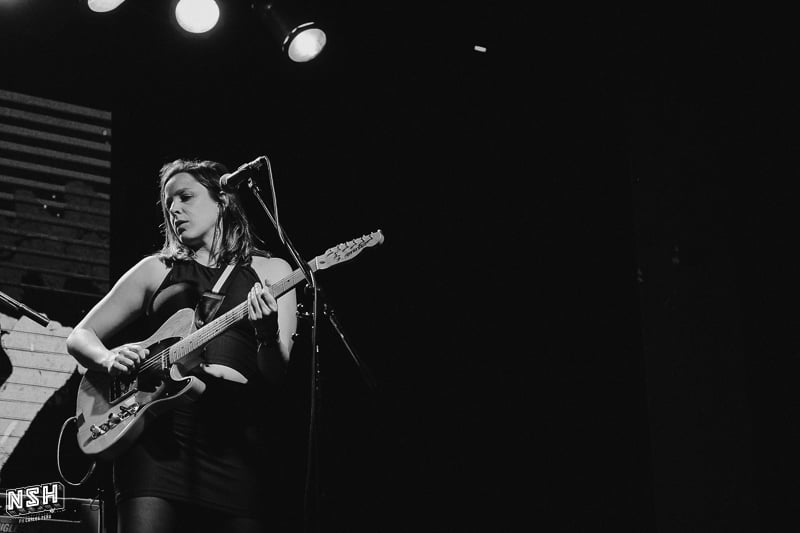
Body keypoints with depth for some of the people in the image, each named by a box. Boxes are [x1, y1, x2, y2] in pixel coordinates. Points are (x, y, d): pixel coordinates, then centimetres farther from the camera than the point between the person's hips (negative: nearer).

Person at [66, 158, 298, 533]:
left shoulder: (270, 271, 14)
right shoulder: (156, 269, 17)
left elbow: (274, 376, 6)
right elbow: (80, 336, 18)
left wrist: (268, 335, -16)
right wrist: (109, 359, -3)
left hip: (236, 434, 0)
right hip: (159, 428, 0)